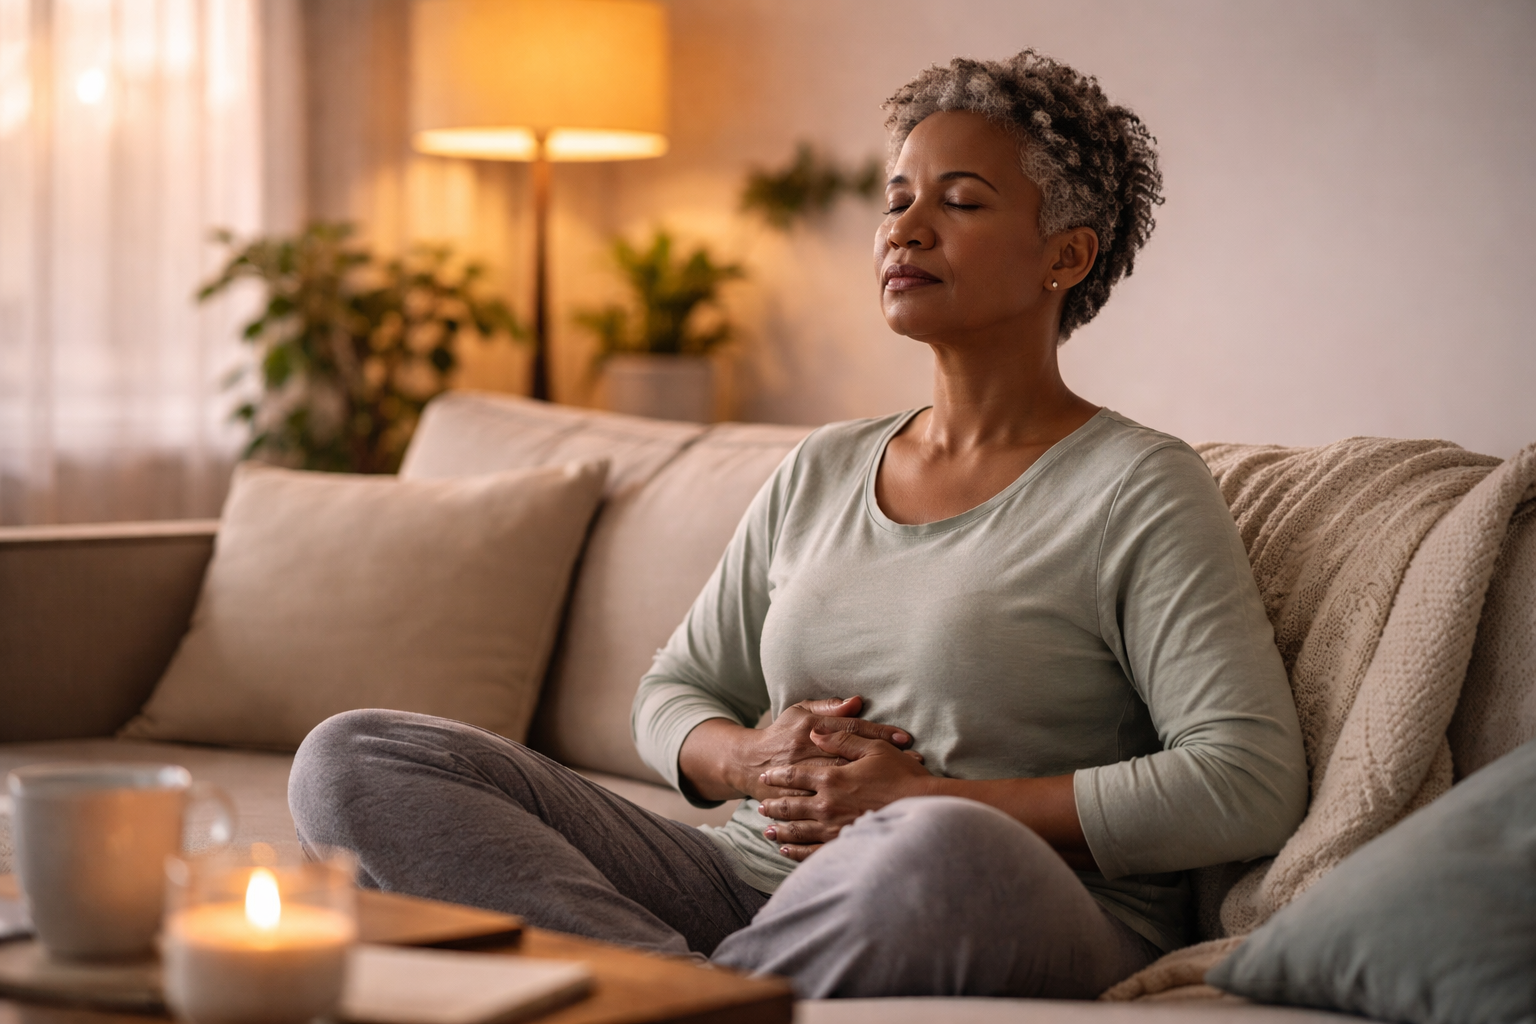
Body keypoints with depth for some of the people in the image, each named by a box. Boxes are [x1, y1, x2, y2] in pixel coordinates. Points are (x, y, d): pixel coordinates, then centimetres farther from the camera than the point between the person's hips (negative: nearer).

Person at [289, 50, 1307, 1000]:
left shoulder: (1139, 487, 0)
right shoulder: (821, 472, 19)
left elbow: (1252, 781, -11)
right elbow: (672, 691, 24)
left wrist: (927, 800, -13)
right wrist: (752, 759, -2)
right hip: (752, 887, 6)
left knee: (937, 856, -44)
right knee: (353, 757, -8)